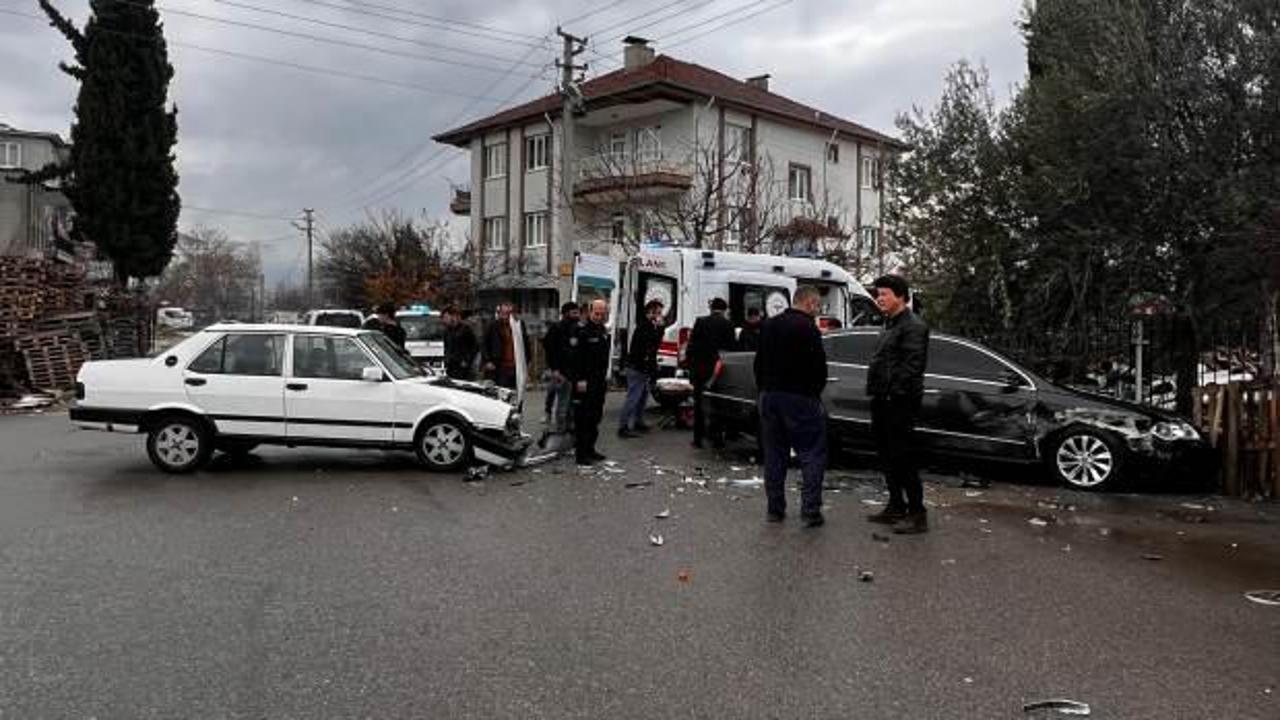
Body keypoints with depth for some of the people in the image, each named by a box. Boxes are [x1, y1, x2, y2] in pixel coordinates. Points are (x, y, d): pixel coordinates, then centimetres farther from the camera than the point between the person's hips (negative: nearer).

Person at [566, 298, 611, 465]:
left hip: (599, 382, 9)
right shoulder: (581, 330, -12)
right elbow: (574, 357, -18)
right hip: (584, 383, -9)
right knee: (583, 418, -8)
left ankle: (590, 449, 24)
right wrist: (579, 379, -22)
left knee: (595, 417, 14)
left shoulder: (603, 332, 16)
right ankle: (581, 454, -5)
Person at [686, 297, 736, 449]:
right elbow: (731, 348, -3)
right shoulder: (728, 325, -2)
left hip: (701, 368, 0)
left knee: (699, 403, 8)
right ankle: (716, 437, 10)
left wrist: (689, 364, 1)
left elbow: (691, 345, -5)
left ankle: (698, 438, 9)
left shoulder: (701, 322, -2)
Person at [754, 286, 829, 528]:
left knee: (774, 454, 12)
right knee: (812, 454, -1)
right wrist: (816, 392, 1)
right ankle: (810, 510, -5)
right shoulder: (807, 328, -12)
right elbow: (818, 366, -14)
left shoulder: (769, 325, 13)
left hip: (770, 397, 7)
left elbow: (759, 363, 17)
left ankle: (775, 508, 15)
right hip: (800, 399, -7)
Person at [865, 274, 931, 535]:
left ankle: (917, 515, -1)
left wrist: (895, 392, -23)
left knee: (901, 457, -8)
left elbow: (912, 366, -21)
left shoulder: (913, 326, -12)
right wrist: (877, 395, 15)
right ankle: (896, 507, 26)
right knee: (887, 457, 15)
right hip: (883, 402, 10)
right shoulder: (890, 325, 20)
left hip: (899, 403, -10)